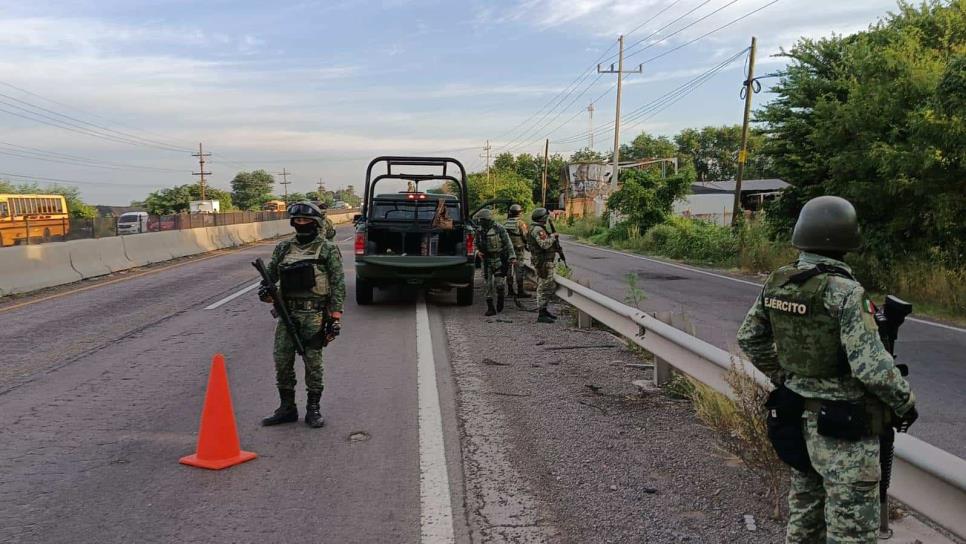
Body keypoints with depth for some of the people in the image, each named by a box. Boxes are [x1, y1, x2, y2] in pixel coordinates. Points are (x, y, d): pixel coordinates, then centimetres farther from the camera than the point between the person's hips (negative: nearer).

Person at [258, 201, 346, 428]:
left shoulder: (328, 250, -3)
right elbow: (271, 273, 19)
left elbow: (338, 285, -5)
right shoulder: (284, 248, 10)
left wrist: (336, 317, -12)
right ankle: (287, 408, 19)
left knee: (313, 362, 2)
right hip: (287, 313, 4)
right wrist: (265, 289, -4)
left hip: (314, 314, -4)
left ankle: (313, 409, 14)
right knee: (282, 360, 5)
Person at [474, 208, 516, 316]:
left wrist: (512, 257, -15)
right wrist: (479, 251, -2)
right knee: (487, 284, 0)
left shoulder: (499, 229, -12)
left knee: (499, 283, -6)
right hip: (487, 261, 5)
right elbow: (477, 244, 19)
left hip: (500, 260, -5)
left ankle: (500, 300, 24)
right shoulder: (480, 231, 4)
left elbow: (508, 243, -10)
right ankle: (490, 308, 5)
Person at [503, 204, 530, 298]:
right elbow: (526, 236, -11)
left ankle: (510, 290, 20)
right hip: (518, 250, -6)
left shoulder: (506, 223, 5)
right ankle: (520, 292, -5)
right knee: (519, 270, -4)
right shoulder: (520, 223, -13)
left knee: (509, 269, 13)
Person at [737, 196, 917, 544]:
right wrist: (906, 402, -7)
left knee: (806, 510, 23)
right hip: (843, 428, -7)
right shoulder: (844, 292, -23)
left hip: (799, 417, 7)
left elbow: (749, 338, 9)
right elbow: (871, 365, -25)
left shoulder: (777, 283, -2)